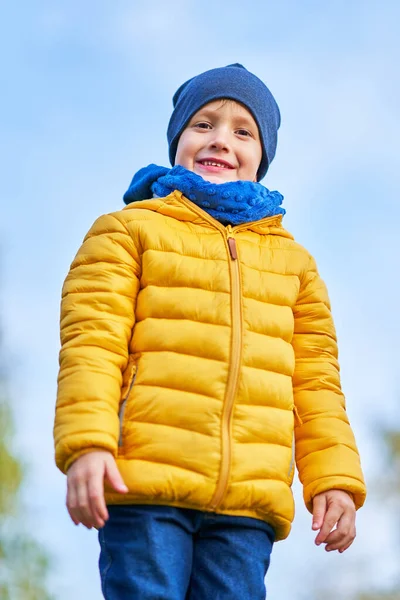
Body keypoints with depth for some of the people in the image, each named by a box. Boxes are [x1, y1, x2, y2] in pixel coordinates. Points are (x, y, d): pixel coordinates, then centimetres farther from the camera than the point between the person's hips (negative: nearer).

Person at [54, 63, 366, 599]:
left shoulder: (293, 262, 25)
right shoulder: (130, 230, 13)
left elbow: (315, 380, 20)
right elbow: (92, 342, 1)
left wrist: (333, 478, 8)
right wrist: (86, 443, -13)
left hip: (248, 502, 3)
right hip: (144, 484, -3)